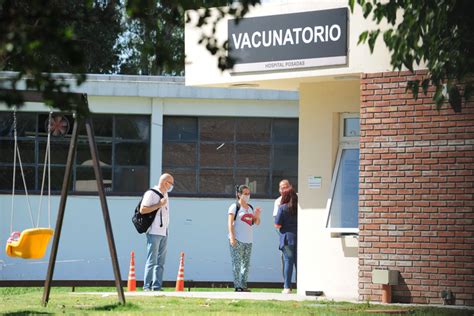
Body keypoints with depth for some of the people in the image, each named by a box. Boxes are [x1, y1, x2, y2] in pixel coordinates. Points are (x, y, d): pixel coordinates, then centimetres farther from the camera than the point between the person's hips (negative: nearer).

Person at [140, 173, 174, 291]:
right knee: (152, 260, -8)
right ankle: (147, 286, -6)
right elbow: (142, 210, -16)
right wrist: (159, 205, -18)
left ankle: (157, 286, 10)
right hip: (154, 232, -8)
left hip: (164, 232, 8)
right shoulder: (151, 193, -9)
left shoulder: (165, 194, 17)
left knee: (160, 261, 7)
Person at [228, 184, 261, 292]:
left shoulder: (250, 208, 17)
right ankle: (237, 286, -7)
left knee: (246, 264, 7)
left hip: (248, 240, 7)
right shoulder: (235, 207, -3)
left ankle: (243, 285, 13)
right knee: (237, 264, -7)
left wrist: (257, 216, -3)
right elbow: (230, 223, -10)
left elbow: (256, 223, 18)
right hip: (237, 240, -7)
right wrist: (232, 237, -20)